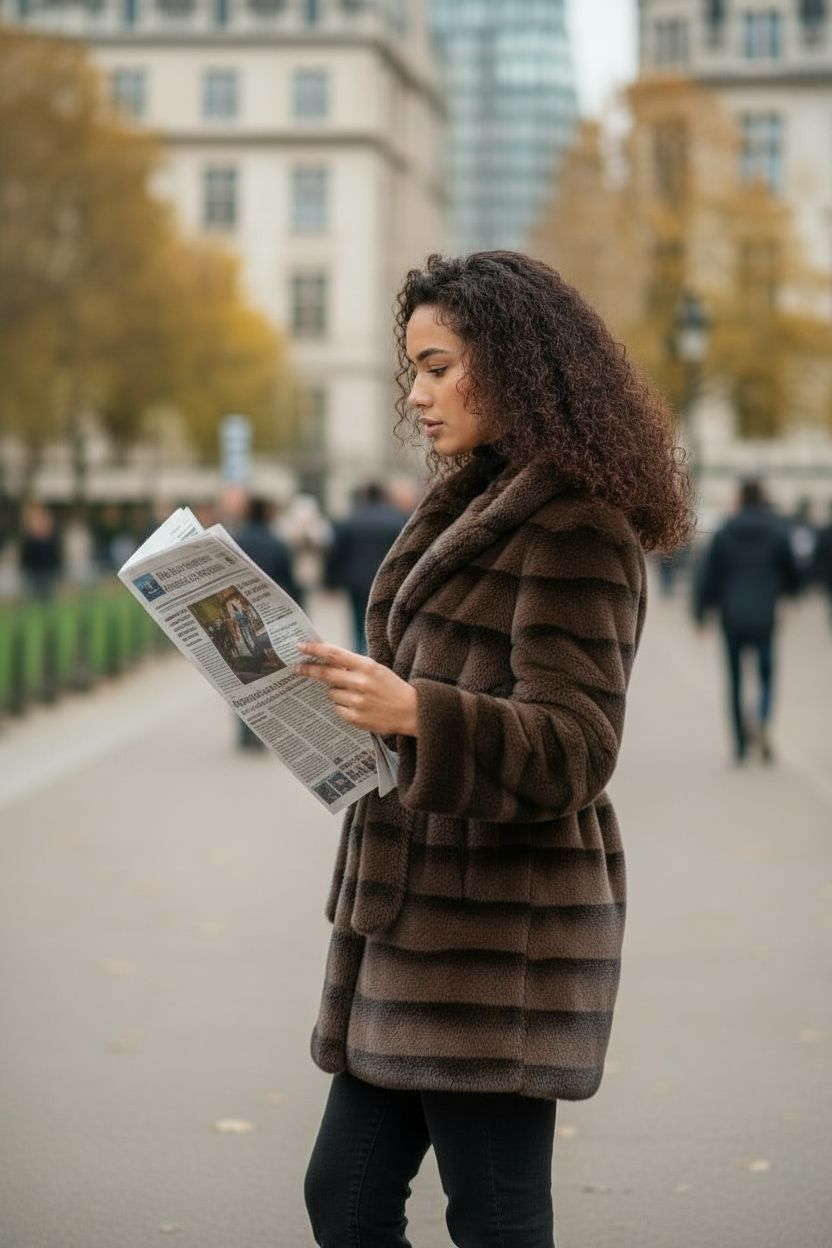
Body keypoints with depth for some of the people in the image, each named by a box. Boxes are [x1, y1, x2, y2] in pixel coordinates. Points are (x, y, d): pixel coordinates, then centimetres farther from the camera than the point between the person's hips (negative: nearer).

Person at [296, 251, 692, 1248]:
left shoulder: (576, 526, -12)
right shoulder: (479, 502, 18)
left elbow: (574, 747, -21)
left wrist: (413, 711, -35)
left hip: (499, 932, -9)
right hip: (416, 920, 10)